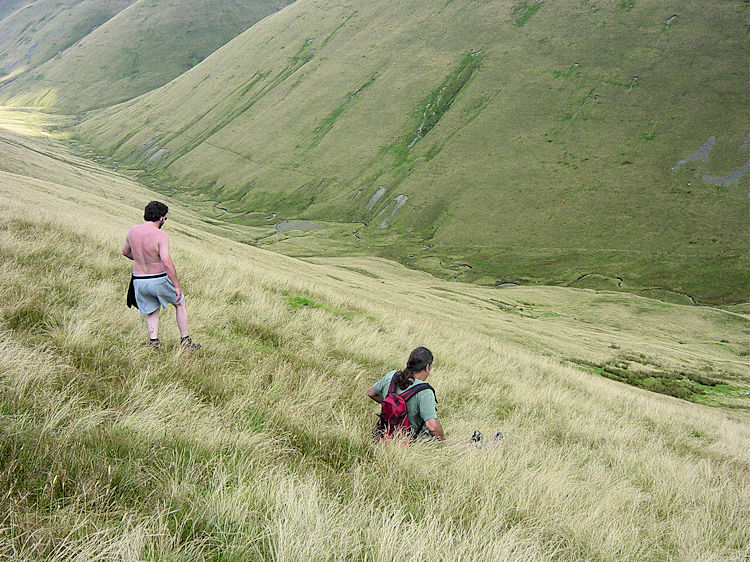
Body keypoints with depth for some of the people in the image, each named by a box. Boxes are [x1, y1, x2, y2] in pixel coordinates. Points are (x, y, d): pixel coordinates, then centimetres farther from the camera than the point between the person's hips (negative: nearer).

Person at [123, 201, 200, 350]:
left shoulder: (132, 231, -2)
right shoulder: (160, 235, -20)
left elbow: (125, 252, 15)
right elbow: (166, 262, -26)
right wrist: (177, 286, -21)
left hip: (138, 280, 5)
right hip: (159, 280, -5)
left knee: (152, 312, 25)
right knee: (180, 304, 19)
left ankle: (153, 342, 11)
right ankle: (185, 341, 23)